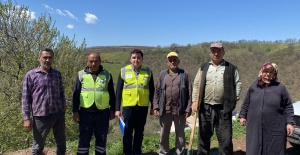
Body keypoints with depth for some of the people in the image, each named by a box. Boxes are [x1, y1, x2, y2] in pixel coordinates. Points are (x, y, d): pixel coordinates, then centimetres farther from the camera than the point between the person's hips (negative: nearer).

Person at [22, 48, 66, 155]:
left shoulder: (57, 74, 5)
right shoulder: (30, 75, -5)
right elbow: (26, 98, -4)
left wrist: (63, 106, 6)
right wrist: (26, 118, -7)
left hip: (58, 114, 3)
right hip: (41, 116, -3)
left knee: (61, 143, 18)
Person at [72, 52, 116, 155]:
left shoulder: (107, 75, 3)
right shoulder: (81, 74, 2)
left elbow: (112, 94, 8)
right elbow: (76, 94, 3)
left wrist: (112, 110, 5)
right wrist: (75, 111, -1)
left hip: (102, 113, 1)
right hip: (86, 112, 0)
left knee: (101, 139, 11)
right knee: (84, 139, 8)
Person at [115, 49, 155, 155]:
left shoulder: (148, 71, 4)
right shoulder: (124, 71, 0)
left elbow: (151, 91, 9)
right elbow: (118, 91, 1)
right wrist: (117, 108, -3)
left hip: (143, 107, 2)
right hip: (128, 106, -1)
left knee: (139, 132, 13)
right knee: (127, 132, 6)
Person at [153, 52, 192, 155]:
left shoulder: (184, 75, 2)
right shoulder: (162, 75, 7)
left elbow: (189, 93, 0)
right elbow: (156, 92, 6)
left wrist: (188, 109, -5)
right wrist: (155, 107, -1)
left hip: (180, 110, -1)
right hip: (165, 110, 2)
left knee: (180, 134, 11)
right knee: (164, 134, 12)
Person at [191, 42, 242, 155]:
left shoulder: (231, 68, 5)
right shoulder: (203, 68, 9)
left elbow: (238, 83, 6)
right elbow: (196, 85, 7)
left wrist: (235, 99, -4)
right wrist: (194, 101, -2)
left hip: (224, 108, -1)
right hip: (205, 108, 2)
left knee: (225, 138, 3)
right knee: (204, 136, 12)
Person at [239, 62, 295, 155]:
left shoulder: (280, 88, 0)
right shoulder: (254, 86, 6)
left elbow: (288, 107, 2)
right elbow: (246, 103, 14)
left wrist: (289, 122, -4)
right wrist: (243, 116, 13)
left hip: (275, 129, -2)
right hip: (255, 128, 2)